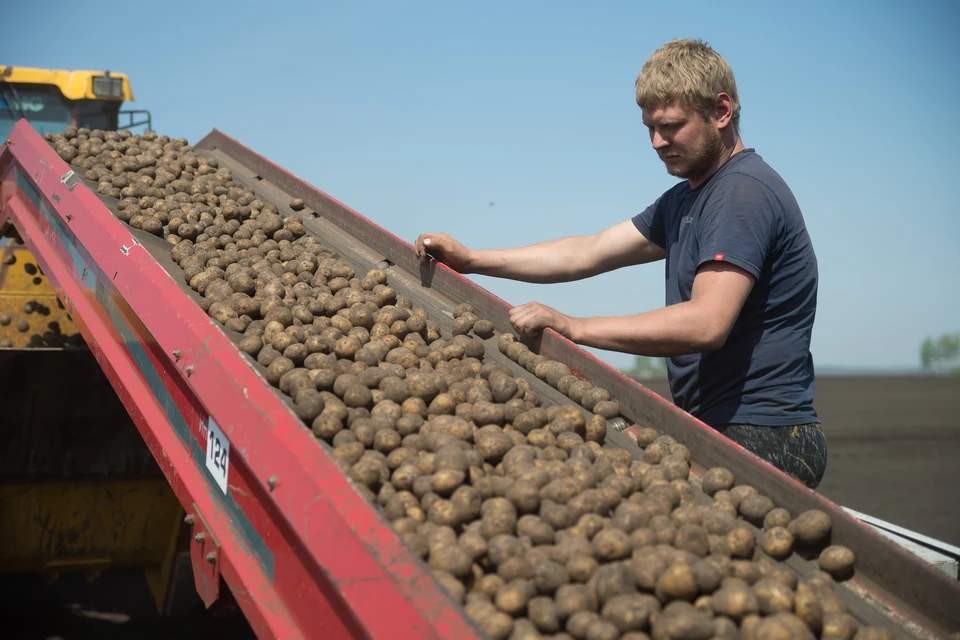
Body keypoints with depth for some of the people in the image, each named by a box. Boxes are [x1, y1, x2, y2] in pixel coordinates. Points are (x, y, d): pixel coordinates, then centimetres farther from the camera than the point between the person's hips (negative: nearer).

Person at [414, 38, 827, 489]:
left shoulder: (744, 191, -14)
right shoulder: (684, 200, 19)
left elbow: (706, 324, -25)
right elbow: (589, 253, 18)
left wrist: (570, 327, -23)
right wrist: (470, 260, 11)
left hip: (761, 443, -9)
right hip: (718, 430, 9)